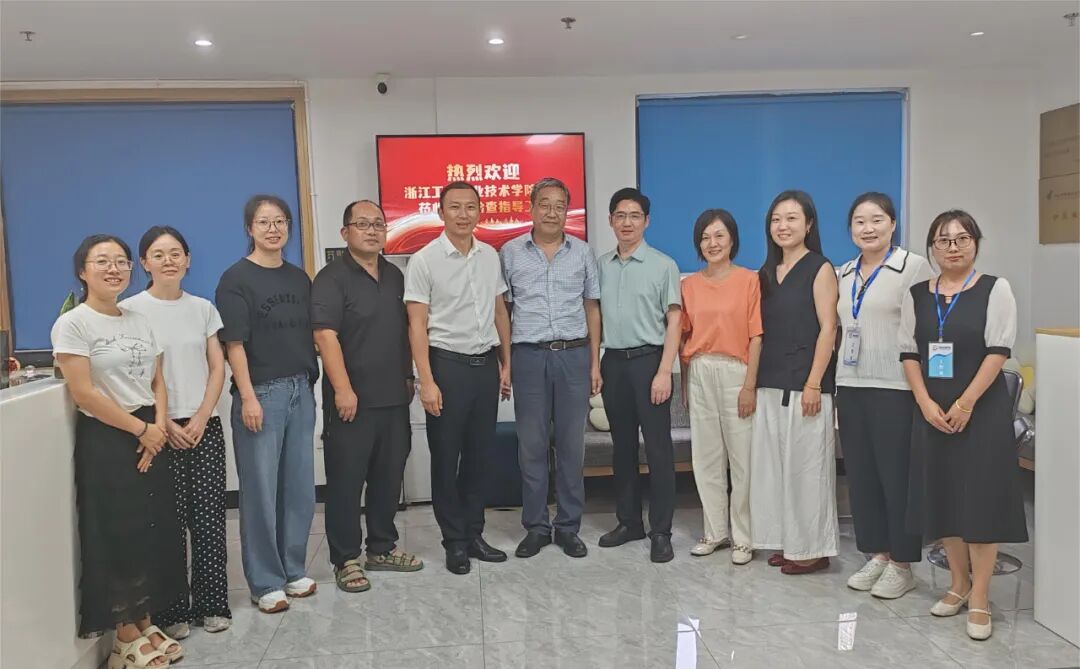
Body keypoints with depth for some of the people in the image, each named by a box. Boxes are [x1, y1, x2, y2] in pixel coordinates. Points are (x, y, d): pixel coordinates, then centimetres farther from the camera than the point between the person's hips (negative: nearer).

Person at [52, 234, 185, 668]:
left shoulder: (139, 321, 11)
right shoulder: (73, 324, -8)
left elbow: (157, 383, 11)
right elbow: (84, 394, -15)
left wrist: (158, 428, -6)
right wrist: (141, 429, -12)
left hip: (151, 438, 6)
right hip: (106, 441, -6)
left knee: (154, 531, 9)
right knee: (118, 537, 1)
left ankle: (145, 623, 23)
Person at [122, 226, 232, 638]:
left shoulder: (202, 308, 9)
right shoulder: (129, 310, -2)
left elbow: (217, 368, 7)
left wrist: (201, 418, -5)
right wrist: (162, 423, -10)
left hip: (205, 427, 3)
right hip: (160, 430, -3)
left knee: (209, 519, 4)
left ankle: (211, 604, 16)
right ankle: (171, 610, 14)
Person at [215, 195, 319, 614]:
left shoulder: (299, 278, 12)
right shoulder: (236, 279, -5)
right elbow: (234, 344, -10)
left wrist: (312, 382, 11)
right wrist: (248, 397, -15)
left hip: (300, 391, 6)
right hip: (261, 393, -6)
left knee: (300, 487, 11)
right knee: (260, 490, 2)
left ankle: (293, 570, 26)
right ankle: (265, 583, 14)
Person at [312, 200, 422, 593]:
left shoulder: (395, 276, 13)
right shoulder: (332, 278, -8)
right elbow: (326, 336, -16)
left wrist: (408, 377, 16)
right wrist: (343, 390, -21)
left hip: (394, 398, 7)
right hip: (352, 400, -6)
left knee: (389, 476, 14)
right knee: (346, 480, 2)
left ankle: (382, 548, 28)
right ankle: (346, 559, 14)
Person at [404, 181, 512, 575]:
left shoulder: (490, 256, 7)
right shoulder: (424, 260, -7)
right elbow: (417, 325, -10)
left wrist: (506, 363, 12)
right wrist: (427, 381, -15)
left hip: (486, 364, 5)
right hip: (448, 364, -5)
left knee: (479, 454, 12)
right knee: (446, 457, 4)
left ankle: (474, 534, 25)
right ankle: (455, 541, 17)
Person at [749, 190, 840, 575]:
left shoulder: (820, 269, -4)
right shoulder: (767, 272, 14)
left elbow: (828, 330, -10)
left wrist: (813, 384, -16)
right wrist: (754, 381, 9)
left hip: (803, 383, -6)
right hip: (770, 383, 7)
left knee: (806, 464, -1)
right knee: (774, 464, 9)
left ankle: (813, 548, 11)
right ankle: (788, 542, 21)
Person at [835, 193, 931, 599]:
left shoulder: (914, 267, -5)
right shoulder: (842, 274, 13)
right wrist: (833, 384, 13)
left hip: (895, 388, -6)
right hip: (850, 387, 6)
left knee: (897, 476, 1)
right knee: (860, 475, 10)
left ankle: (901, 564, 15)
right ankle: (876, 555, 24)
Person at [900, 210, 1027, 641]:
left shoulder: (995, 289, -3)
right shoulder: (916, 295, 7)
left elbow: (998, 350, -9)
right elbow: (908, 352, 5)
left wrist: (965, 403, -15)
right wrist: (926, 403, -7)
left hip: (982, 409, -4)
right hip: (931, 410, 4)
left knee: (981, 497, -2)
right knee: (941, 496, 9)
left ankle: (979, 598, 8)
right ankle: (959, 582, 25)